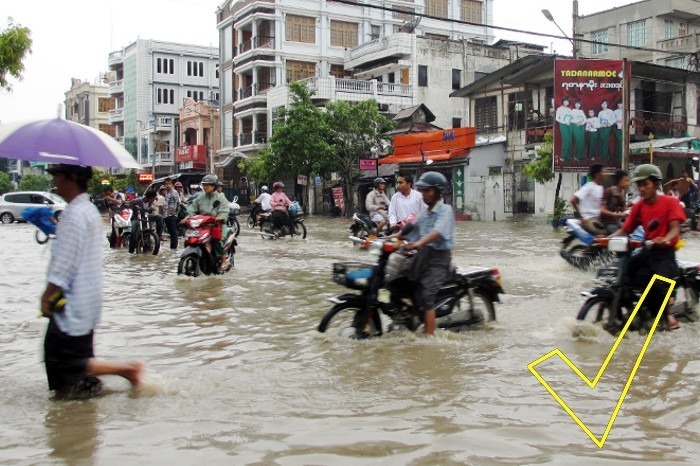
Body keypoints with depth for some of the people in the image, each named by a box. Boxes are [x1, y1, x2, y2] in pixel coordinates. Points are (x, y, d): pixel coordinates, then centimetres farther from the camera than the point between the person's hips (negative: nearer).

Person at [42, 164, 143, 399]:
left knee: (66, 364, -4)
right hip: (87, 298, 10)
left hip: (73, 304, -10)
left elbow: (63, 264, -20)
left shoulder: (75, 214, -19)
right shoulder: (90, 210, 12)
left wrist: (47, 295, -13)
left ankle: (128, 369, -4)